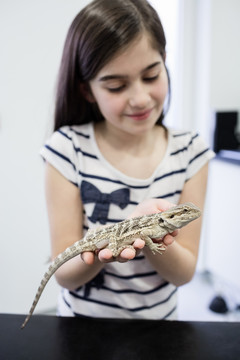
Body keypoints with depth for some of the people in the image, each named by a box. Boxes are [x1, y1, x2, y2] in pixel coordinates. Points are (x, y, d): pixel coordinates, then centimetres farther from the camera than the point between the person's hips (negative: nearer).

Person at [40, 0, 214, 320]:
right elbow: (64, 275, -10)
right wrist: (102, 250, -30)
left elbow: (184, 273, -8)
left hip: (159, 316, 2)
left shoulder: (190, 151, -8)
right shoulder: (68, 149, -13)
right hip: (83, 317, -1)